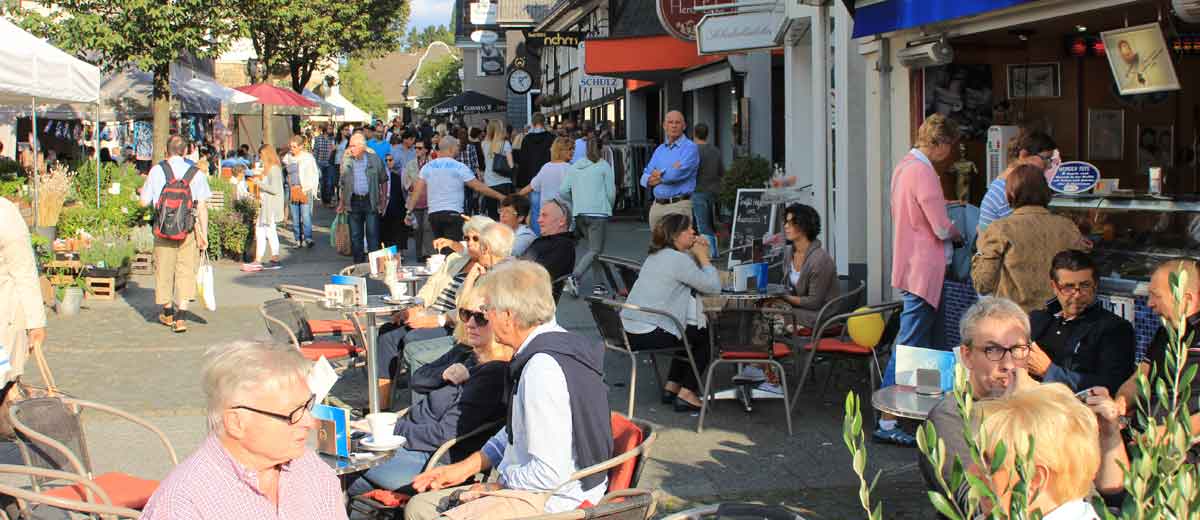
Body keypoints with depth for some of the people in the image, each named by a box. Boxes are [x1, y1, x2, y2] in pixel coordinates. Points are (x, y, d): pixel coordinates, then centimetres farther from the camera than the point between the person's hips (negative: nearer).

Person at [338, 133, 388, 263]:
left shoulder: (374, 159, -1)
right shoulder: (346, 161, 5)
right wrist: (341, 203, 6)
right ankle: (358, 263, 16)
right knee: (355, 235, 7)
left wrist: (382, 200, 1)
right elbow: (343, 184, 10)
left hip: (370, 200, -2)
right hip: (353, 202, 3)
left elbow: (383, 181, 5)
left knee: (372, 233, -4)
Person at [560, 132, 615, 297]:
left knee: (595, 248, 15)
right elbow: (611, 192, -1)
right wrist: (608, 207, 18)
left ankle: (598, 284, 9)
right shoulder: (604, 166, -2)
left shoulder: (574, 166, 10)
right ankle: (574, 277, -23)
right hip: (599, 212, -5)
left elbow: (563, 192, 6)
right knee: (595, 250, -5)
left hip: (579, 214, 5)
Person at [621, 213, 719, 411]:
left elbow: (691, 278, 20)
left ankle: (672, 387, 29)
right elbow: (713, 287, -13)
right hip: (648, 334, -9)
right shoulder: (677, 259, -14)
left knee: (690, 332, 29)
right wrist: (703, 257, -2)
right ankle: (686, 395, 8)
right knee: (706, 337, 9)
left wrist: (696, 255, 7)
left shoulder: (656, 255, 15)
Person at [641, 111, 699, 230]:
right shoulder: (660, 149, 18)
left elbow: (677, 173, -16)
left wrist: (658, 174, 3)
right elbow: (645, 178, 13)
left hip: (679, 206, -6)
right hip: (657, 205, 6)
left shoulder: (690, 147, -3)